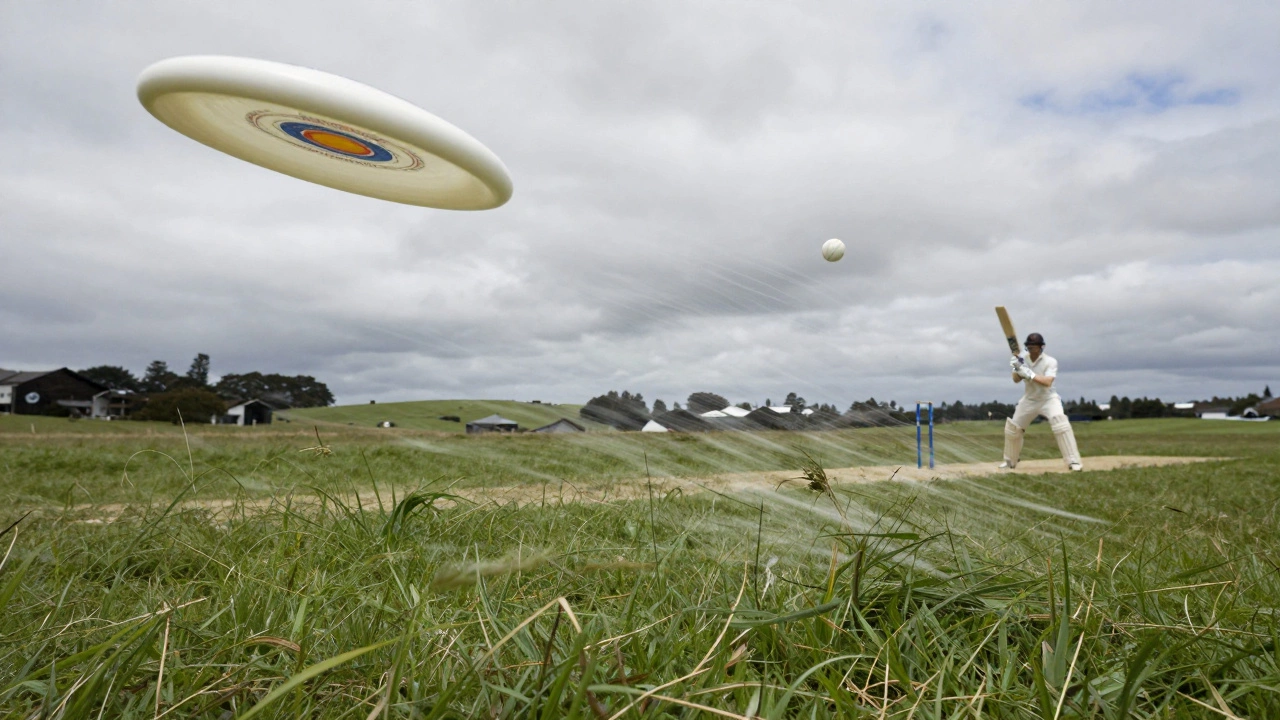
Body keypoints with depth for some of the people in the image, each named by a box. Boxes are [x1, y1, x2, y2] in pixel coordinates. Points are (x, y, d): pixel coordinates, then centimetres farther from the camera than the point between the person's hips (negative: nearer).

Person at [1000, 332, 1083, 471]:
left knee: (1060, 423, -29)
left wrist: (1029, 374, -41)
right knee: (1012, 428, 7)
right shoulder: (1023, 358, -5)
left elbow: (1047, 382, -32)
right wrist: (1017, 369, -31)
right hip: (1029, 400, 4)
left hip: (1048, 399, -4)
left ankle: (1073, 462, -24)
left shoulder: (1050, 362, -17)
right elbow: (1016, 380, -11)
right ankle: (1010, 461, 28)